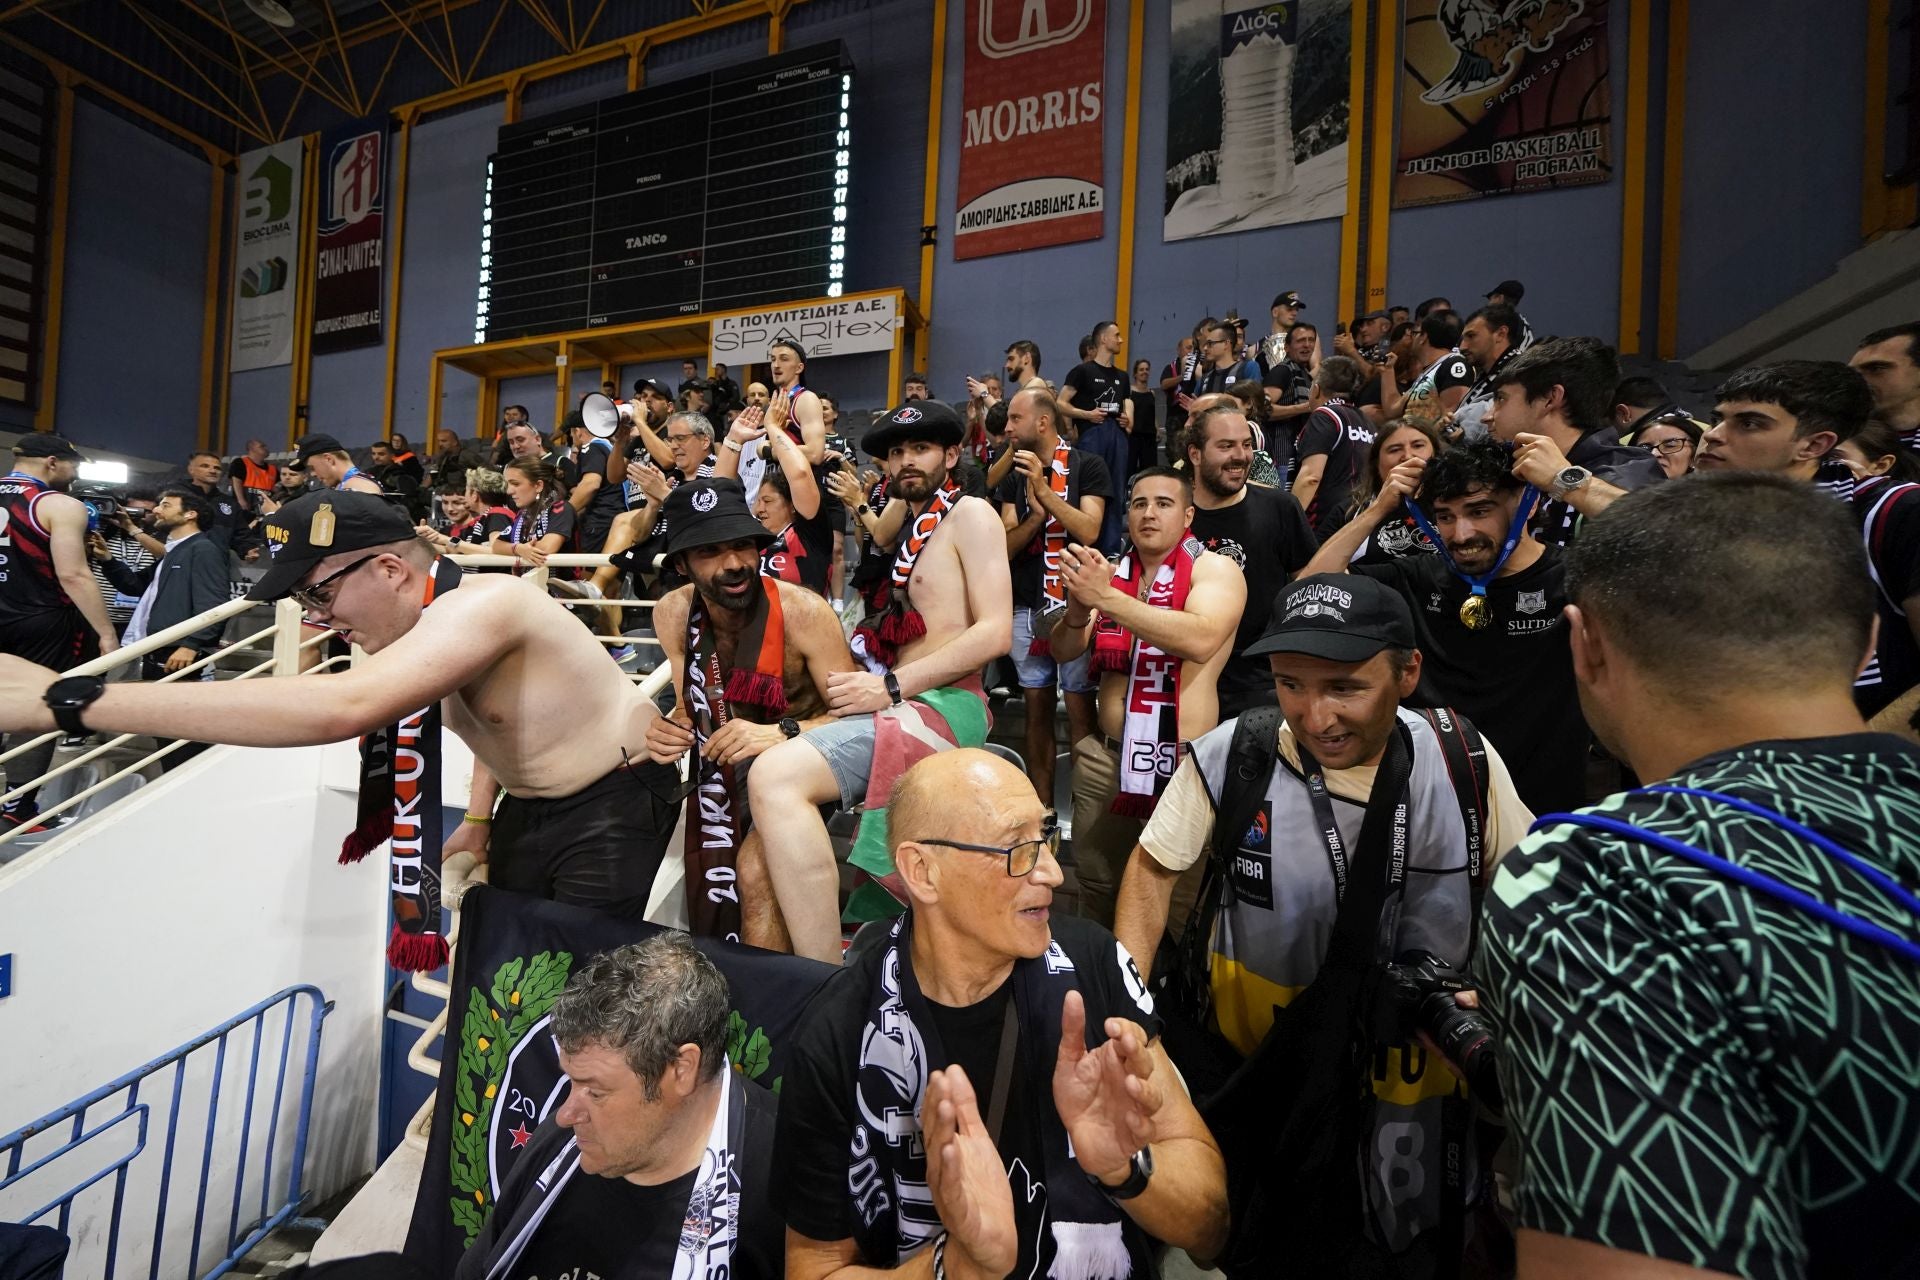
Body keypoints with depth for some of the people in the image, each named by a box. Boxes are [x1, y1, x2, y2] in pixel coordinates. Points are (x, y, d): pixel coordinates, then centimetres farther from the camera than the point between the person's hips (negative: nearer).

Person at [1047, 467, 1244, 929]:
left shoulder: (1216, 569, -6)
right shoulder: (1110, 572, 10)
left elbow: (1200, 640, -27)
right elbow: (1063, 651, 5)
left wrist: (1106, 597, -29)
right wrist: (1078, 609, -17)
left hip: (1182, 763, -5)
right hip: (1104, 758, 5)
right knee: (1096, 889, 18)